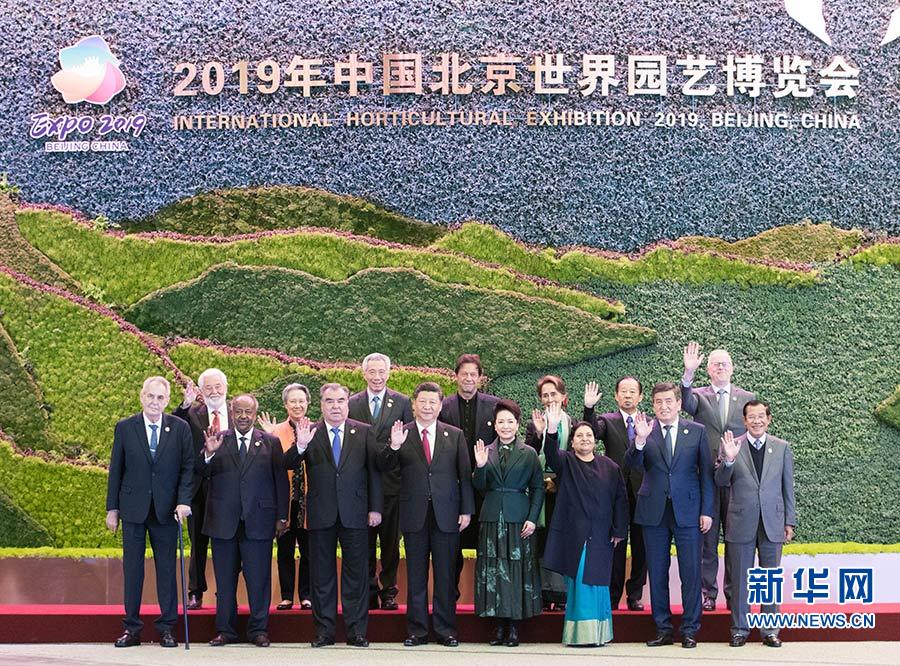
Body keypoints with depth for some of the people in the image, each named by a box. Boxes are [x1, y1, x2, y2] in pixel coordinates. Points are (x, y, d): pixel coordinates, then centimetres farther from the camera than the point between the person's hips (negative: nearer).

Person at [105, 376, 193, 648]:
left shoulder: (180, 428, 2)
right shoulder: (125, 427, 2)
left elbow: (188, 467, 2)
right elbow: (116, 470, 5)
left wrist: (183, 501, -10)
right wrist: (112, 508, 3)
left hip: (166, 509, 0)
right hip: (133, 508, 0)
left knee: (166, 567, 4)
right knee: (132, 568, 5)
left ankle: (166, 627, 11)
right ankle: (132, 628, 12)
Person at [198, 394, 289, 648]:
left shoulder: (271, 442, 6)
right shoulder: (217, 440, 7)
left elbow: (281, 481, 6)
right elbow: (202, 472, -1)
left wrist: (281, 517, 1)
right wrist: (208, 453, -21)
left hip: (258, 520, -1)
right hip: (223, 521, 1)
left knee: (259, 579, 2)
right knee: (224, 579, 8)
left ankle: (258, 629, 12)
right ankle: (225, 629, 17)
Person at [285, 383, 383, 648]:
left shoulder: (364, 432, 5)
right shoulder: (309, 433, 3)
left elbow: (374, 471, 5)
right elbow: (288, 465, -6)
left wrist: (375, 508, -1)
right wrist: (300, 446, -25)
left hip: (355, 514, 0)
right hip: (321, 515, 0)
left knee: (356, 573, 4)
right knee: (322, 575, 7)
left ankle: (356, 631, 11)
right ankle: (324, 631, 15)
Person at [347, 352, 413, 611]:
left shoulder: (402, 403, 3)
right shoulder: (352, 404, 6)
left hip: (391, 484, -1)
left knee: (390, 541, 5)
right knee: (364, 541, 6)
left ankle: (389, 591, 14)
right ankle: (369, 592, 14)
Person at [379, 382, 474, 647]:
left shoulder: (455, 435, 6)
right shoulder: (402, 434, 3)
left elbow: (465, 475, 6)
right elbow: (383, 467, -5)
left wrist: (466, 510, 0)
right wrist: (393, 446, -24)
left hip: (447, 514, 0)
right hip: (415, 515, 0)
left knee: (445, 575, 6)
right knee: (416, 575, 6)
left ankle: (446, 630, 14)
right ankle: (417, 630, 14)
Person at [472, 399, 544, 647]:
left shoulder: (529, 454, 2)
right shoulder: (486, 451, 7)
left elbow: (538, 488, 2)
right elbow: (479, 487, 4)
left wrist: (532, 518, -7)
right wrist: (480, 466, -14)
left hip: (518, 517, -2)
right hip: (492, 517, 2)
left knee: (517, 568, 0)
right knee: (493, 568, 2)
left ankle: (514, 626, 6)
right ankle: (499, 624, 10)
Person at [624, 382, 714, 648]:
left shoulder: (697, 431, 3)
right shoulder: (645, 431, 3)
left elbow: (706, 473, 4)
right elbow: (631, 464, -9)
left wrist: (707, 511, -2)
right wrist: (640, 439, -27)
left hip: (687, 510, -1)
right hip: (654, 512, 1)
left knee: (690, 573, 1)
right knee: (657, 573, 8)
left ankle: (689, 630, 11)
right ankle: (663, 629, 18)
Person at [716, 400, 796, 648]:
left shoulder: (782, 448, 6)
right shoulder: (731, 446, 0)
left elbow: (788, 487, 8)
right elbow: (721, 483, -3)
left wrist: (790, 522, 6)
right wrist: (728, 460, -21)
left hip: (772, 524, 1)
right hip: (741, 524, -1)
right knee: (739, 578, 6)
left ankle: (770, 630, 17)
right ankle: (739, 628, 16)